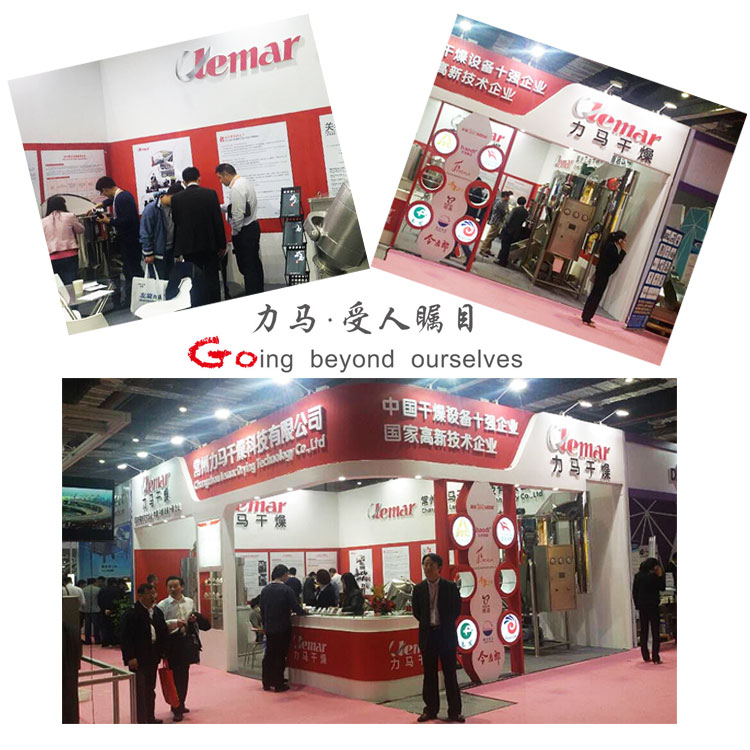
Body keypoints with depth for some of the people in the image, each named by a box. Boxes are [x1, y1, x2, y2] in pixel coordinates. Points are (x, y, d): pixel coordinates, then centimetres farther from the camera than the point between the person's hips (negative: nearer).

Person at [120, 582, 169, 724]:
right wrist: (130, 657, -19)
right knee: (140, 690, -6)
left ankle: (150, 717, 28)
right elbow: (125, 637, -16)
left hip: (153, 657, 7)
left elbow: (164, 633, 13)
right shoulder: (131, 614, -13)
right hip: (138, 658, -7)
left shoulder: (158, 612, 9)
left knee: (150, 689, 17)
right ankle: (141, 721, -1)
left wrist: (163, 651, 5)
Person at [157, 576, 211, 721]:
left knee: (184, 675, 14)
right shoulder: (163, 605, -9)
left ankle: (180, 705, 29)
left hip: (187, 641, 5)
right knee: (175, 676, -2)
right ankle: (177, 710, 6)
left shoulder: (189, 602, 6)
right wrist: (174, 623, -25)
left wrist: (194, 619, -2)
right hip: (172, 642, -5)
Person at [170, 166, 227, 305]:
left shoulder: (176, 198, -2)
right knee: (212, 279, 6)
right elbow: (218, 221, -5)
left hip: (188, 247, 1)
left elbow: (175, 224, 3)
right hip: (209, 245, -1)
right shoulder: (210, 194, -5)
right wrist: (222, 245, 3)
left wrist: (177, 249, 10)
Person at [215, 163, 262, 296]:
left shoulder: (236, 188, -20)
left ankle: (251, 295, 0)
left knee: (246, 266, -4)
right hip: (253, 226, 10)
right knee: (255, 262, 15)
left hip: (244, 230, -10)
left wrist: (234, 233, -10)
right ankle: (258, 293, 24)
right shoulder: (244, 181, 10)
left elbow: (238, 214, -23)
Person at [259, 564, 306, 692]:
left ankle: (267, 683, 18)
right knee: (280, 656, 1)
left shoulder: (265, 590, 3)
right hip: (283, 628, -5)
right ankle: (279, 684, 5)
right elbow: (295, 607, -13)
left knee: (269, 654, 13)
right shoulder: (286, 590, -15)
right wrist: (304, 611, 7)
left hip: (269, 628, 5)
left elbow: (262, 609, 10)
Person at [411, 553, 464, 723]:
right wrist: (427, 623, 4)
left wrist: (447, 625, 2)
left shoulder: (450, 587, -3)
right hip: (427, 634, 2)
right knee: (429, 674, 8)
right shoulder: (419, 589, 2)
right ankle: (430, 709, 18)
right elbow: (416, 611, 9)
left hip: (447, 634, -2)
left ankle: (454, 711, 9)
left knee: (450, 673, 2)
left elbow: (457, 609, 3)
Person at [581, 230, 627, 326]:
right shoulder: (612, 247, -17)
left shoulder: (609, 245, 12)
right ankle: (587, 318, -3)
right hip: (603, 275, -10)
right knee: (596, 296, -6)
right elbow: (618, 260, -17)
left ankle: (586, 316, 24)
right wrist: (623, 250, -8)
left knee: (594, 295, 16)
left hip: (600, 273, 10)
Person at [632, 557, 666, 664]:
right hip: (652, 605, -5)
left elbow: (634, 592, 6)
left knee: (644, 631, 12)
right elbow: (662, 588, -3)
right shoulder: (653, 576, -14)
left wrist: (637, 605, 12)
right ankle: (655, 658, -3)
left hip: (642, 606, 5)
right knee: (655, 631, 1)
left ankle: (645, 656, 14)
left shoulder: (637, 576, 3)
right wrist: (660, 575, -2)